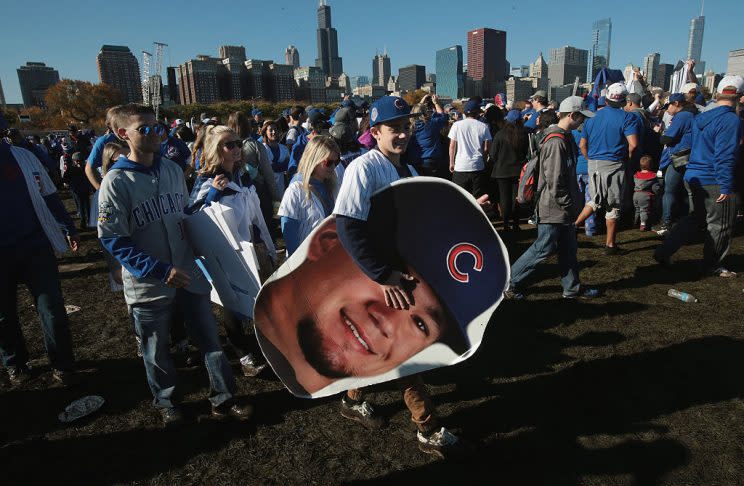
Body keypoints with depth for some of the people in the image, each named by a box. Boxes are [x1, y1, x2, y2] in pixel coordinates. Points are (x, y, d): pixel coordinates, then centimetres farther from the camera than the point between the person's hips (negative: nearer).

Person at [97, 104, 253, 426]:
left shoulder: (173, 170, 4)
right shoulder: (116, 181, -11)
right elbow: (112, 240, -14)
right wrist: (161, 270, -21)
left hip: (187, 274, 4)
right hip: (147, 283, -4)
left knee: (210, 337, 8)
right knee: (156, 350, 14)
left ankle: (223, 399, 24)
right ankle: (165, 402, 37)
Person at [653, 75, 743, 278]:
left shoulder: (701, 117, 9)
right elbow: (725, 157, -21)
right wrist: (726, 187, -20)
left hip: (693, 177, 8)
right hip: (714, 182, -8)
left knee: (695, 218, 19)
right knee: (720, 225, 8)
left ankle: (663, 252, 12)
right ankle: (713, 266, 20)